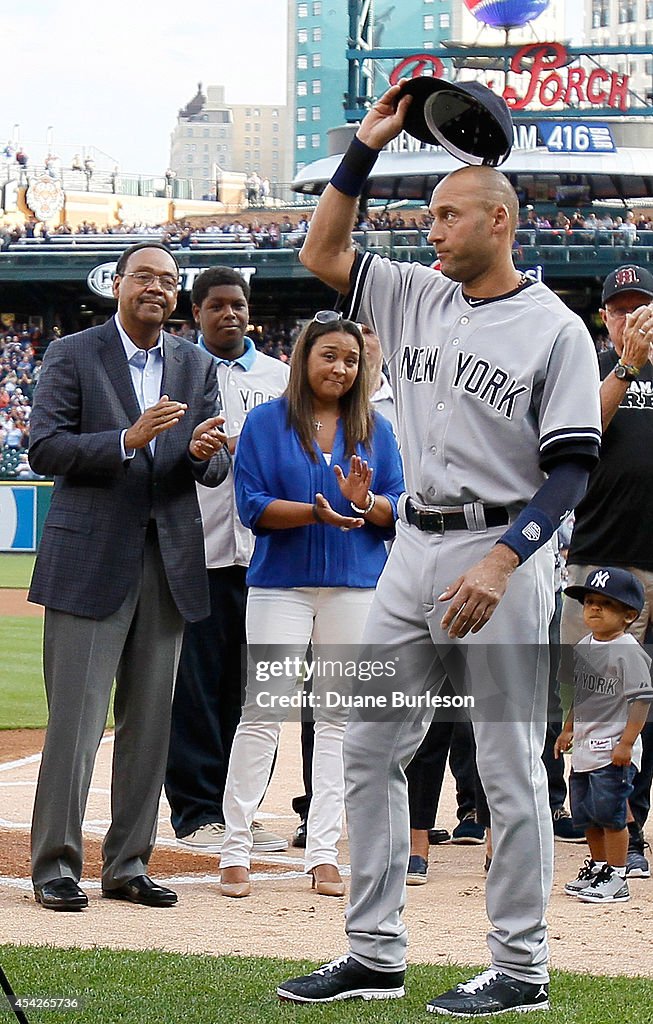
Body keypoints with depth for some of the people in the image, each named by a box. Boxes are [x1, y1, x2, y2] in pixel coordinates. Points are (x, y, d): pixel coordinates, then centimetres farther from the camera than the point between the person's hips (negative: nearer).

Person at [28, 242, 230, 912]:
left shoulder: (196, 366, 13)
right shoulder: (72, 356, 0)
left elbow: (215, 470, 10)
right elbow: (44, 448, -9)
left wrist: (203, 451, -14)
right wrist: (128, 440, -21)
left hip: (169, 563, 5)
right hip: (90, 561, -4)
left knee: (149, 722, 7)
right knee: (76, 718, -5)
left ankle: (128, 864, 14)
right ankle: (55, 864, 2)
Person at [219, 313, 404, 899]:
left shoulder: (375, 429, 9)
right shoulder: (266, 422, 1)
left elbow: (399, 509, 6)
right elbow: (253, 506, -6)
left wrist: (365, 501, -15)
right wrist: (316, 512, -20)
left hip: (357, 587, 3)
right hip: (281, 583, -3)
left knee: (339, 715, 4)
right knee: (263, 712, -6)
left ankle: (323, 852, 9)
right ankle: (236, 850, 0)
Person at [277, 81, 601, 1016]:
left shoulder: (555, 330, -7)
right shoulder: (418, 299, 12)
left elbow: (572, 467, -13)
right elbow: (323, 254, 16)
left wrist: (502, 559, -24)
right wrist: (365, 149, 7)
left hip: (504, 557, -7)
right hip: (414, 551, 7)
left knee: (510, 771, -1)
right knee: (369, 750, 6)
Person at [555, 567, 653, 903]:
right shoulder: (583, 647, 12)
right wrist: (568, 729, 26)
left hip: (613, 752, -9)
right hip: (585, 747, 9)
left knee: (610, 814, -6)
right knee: (586, 815, 16)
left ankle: (616, 878, 2)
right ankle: (597, 866, 32)